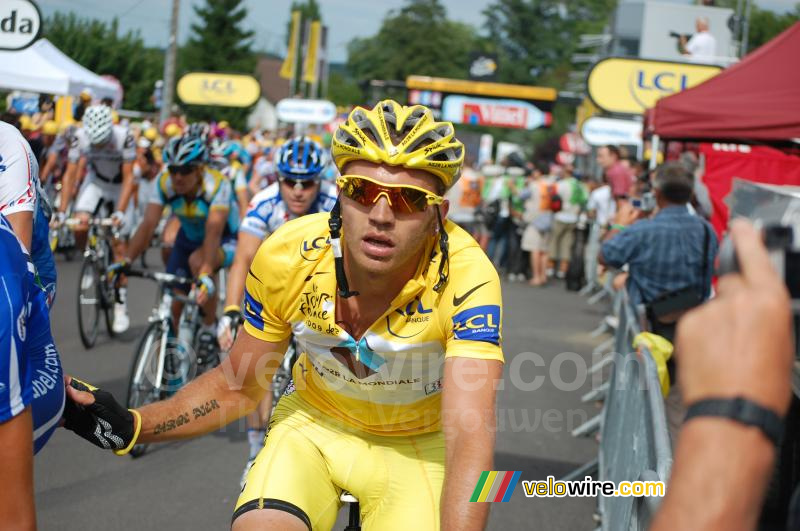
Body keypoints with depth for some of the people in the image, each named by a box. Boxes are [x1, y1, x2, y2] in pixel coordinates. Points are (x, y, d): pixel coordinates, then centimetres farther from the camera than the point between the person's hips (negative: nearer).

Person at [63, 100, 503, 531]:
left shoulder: (466, 277, -31)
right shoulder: (286, 256, -22)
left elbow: (469, 435, -40)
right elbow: (237, 387, -6)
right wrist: (128, 427, -20)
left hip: (414, 447, -1)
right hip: (315, 426, 1)